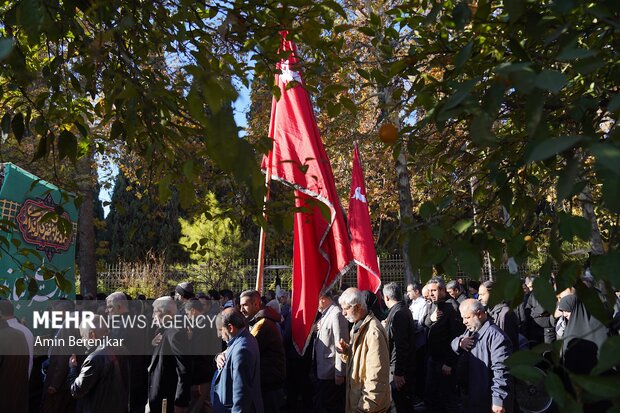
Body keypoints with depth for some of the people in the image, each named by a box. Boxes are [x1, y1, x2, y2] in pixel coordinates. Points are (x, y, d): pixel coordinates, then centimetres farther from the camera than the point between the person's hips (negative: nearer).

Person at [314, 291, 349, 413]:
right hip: (322, 371, 9)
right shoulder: (325, 314, 9)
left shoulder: (336, 314, -19)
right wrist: (318, 330, -3)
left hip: (332, 373, -9)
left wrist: (339, 373, -20)